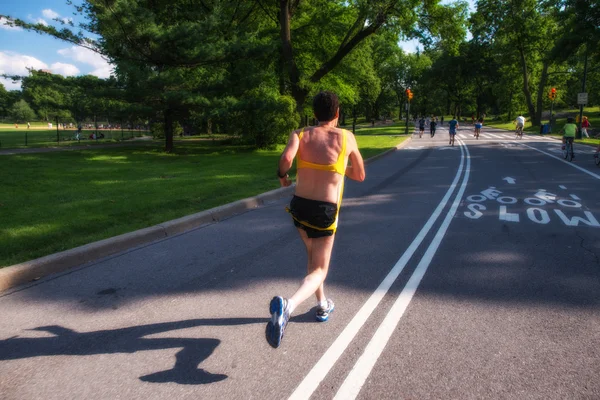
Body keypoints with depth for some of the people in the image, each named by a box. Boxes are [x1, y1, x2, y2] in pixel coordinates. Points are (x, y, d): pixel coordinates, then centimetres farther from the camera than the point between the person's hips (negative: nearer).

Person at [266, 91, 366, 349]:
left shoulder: (299, 134, 3)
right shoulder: (346, 137, 4)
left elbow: (286, 157, -19)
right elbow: (360, 176, 14)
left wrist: (282, 176, 1)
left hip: (299, 205, 3)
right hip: (325, 211, -3)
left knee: (313, 255, 29)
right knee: (318, 270, 3)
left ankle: (322, 305, 41)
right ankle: (287, 306, -26)